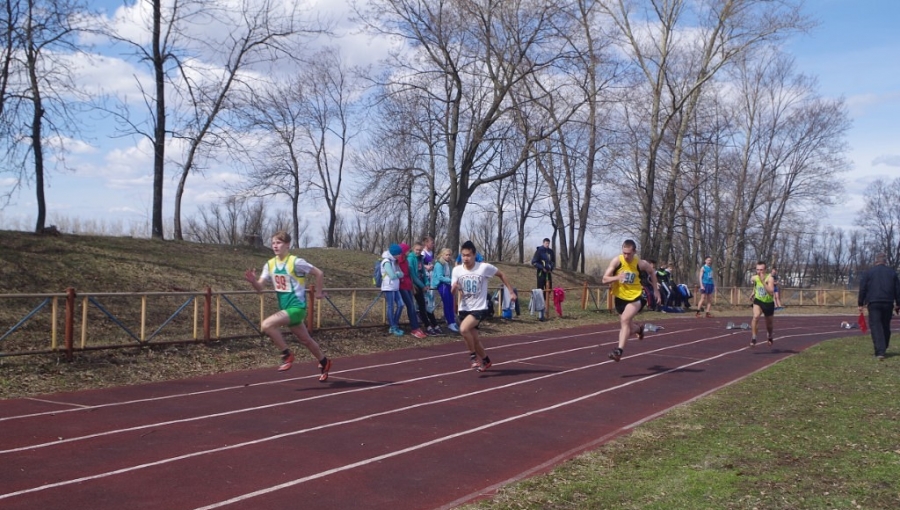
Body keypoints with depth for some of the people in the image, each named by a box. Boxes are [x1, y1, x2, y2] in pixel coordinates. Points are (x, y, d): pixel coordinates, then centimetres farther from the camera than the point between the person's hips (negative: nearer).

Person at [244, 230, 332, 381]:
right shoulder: (270, 264, 4)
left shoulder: (295, 262, -15)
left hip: (296, 307, -7)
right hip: (285, 308, 7)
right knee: (305, 340, 19)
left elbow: (319, 273, -9)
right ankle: (324, 362, 41)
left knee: (266, 325, -24)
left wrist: (319, 292, -1)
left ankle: (287, 355, -8)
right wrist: (253, 281, -21)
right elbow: (260, 288, 0)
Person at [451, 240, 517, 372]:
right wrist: (454, 288, -25)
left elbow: (501, 275, 3)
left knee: (463, 329, -28)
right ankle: (486, 361, 39)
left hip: (479, 309, -4)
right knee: (474, 340, 13)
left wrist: (511, 292, 2)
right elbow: (453, 293, -1)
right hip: (464, 309, 5)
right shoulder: (457, 270, -5)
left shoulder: (484, 267, -13)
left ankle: (473, 355, -3)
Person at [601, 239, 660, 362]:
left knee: (625, 320, -27)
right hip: (620, 297, 2)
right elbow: (605, 279, -16)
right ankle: (639, 329, 51)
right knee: (628, 329, 14)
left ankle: (620, 350, -30)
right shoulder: (616, 261, -15)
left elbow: (652, 272, 10)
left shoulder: (640, 264, -13)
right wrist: (617, 277, -35)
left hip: (635, 297, -2)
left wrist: (656, 290, 12)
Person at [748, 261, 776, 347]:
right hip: (758, 301, 1)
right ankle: (753, 338, -24)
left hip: (769, 303, -1)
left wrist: (763, 281, -45)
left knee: (769, 324, 18)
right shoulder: (754, 278, -11)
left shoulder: (769, 278, -25)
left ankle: (769, 336, 51)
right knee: (755, 316, -29)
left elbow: (771, 292, -40)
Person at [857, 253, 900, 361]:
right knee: (886, 326, 16)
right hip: (888, 303, 3)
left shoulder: (868, 273, 3)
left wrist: (861, 303, 6)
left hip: (873, 303, -3)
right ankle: (883, 349, 26)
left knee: (876, 327, -6)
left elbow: (862, 289, 1)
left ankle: (880, 352, -17)